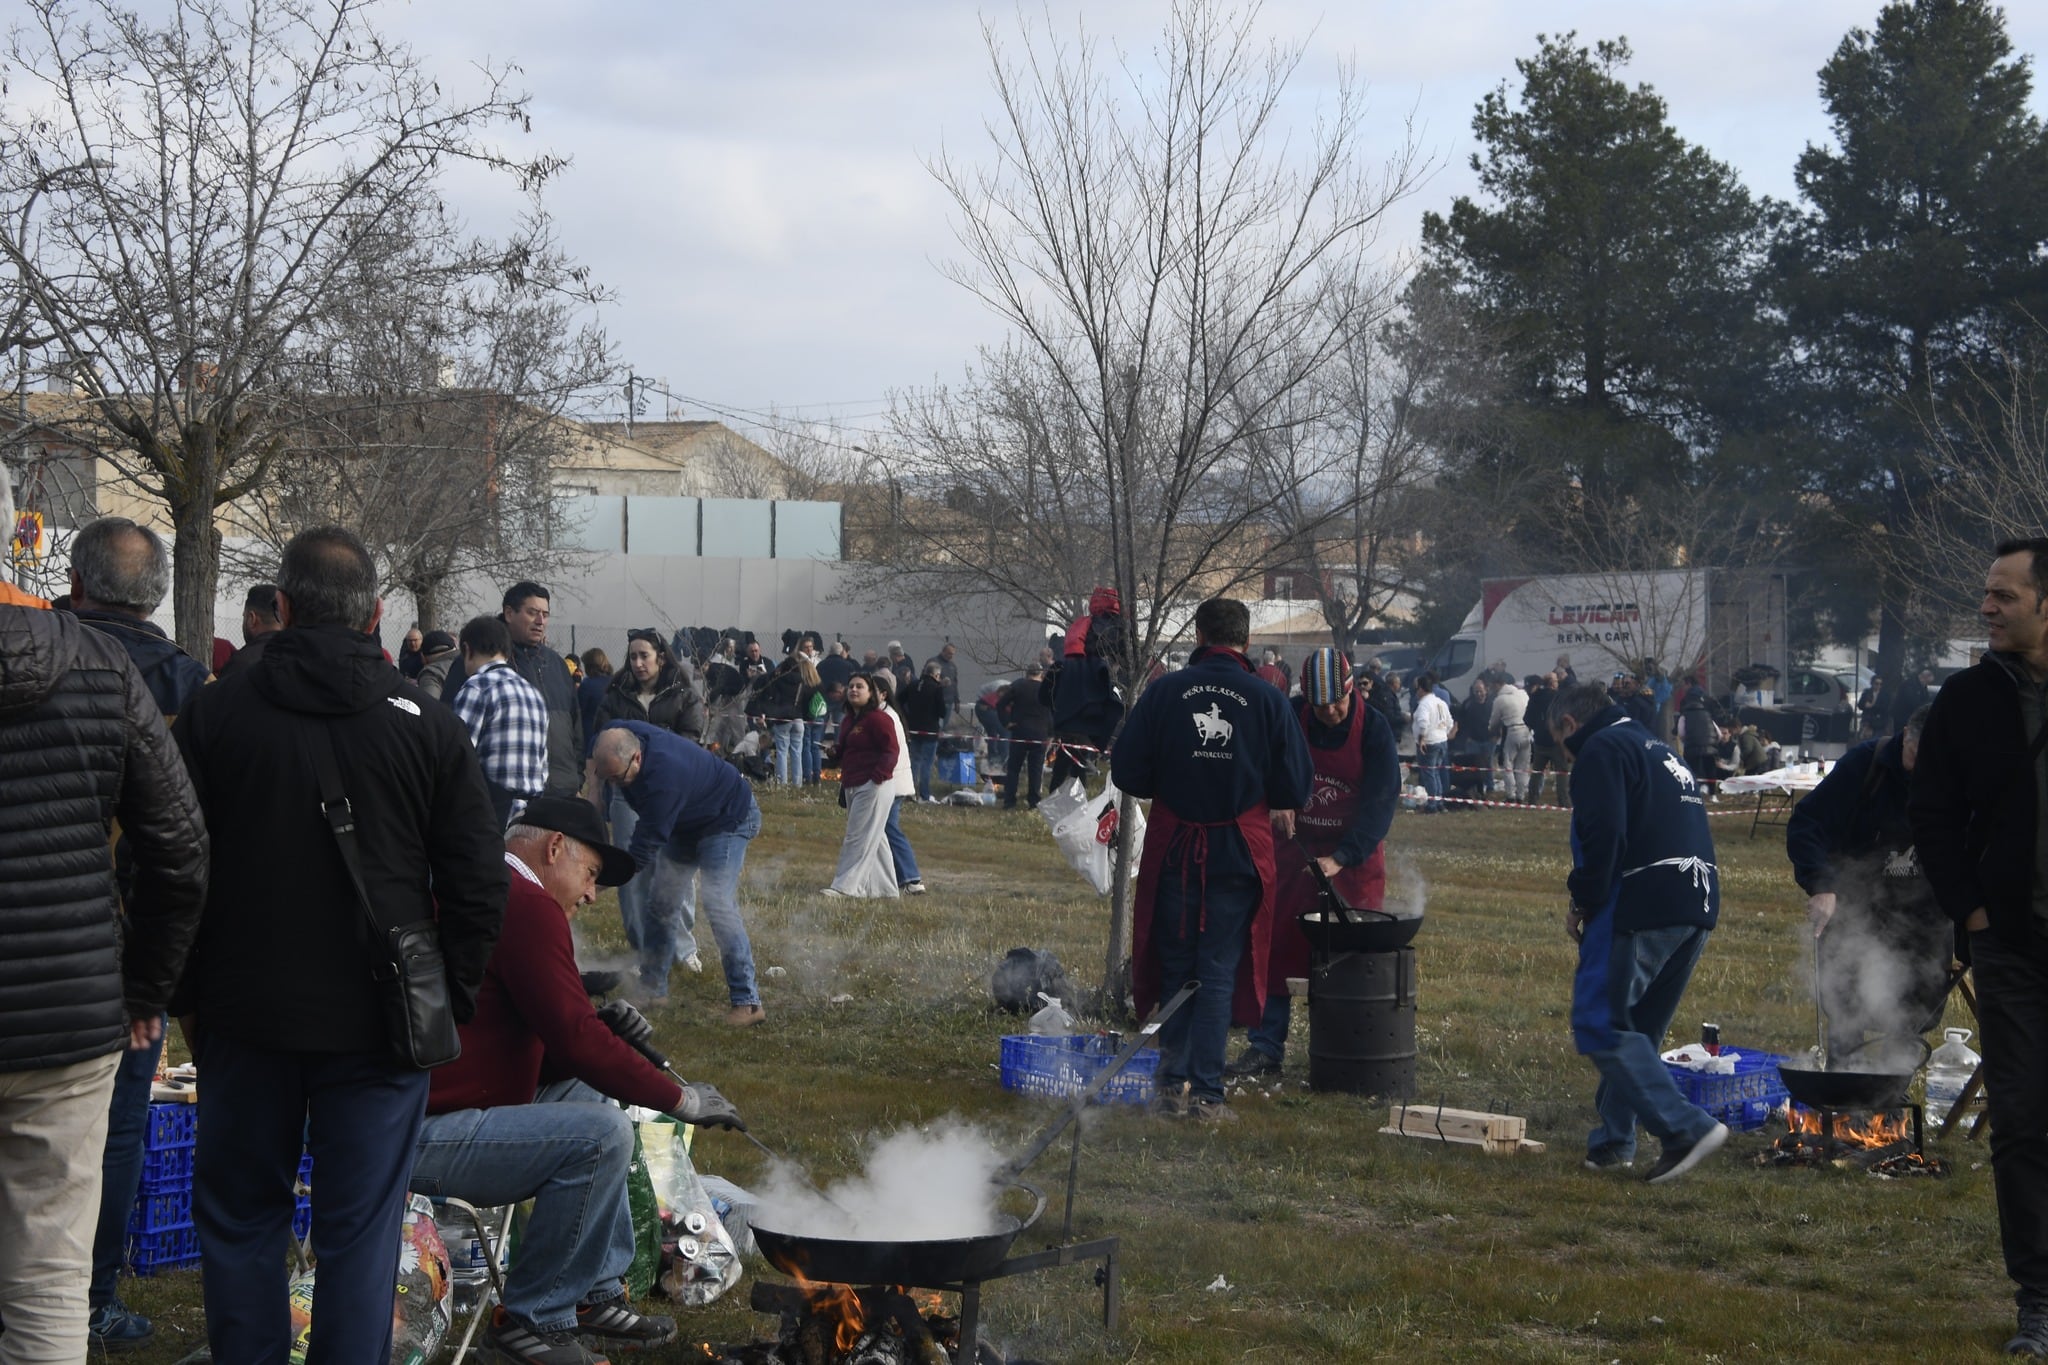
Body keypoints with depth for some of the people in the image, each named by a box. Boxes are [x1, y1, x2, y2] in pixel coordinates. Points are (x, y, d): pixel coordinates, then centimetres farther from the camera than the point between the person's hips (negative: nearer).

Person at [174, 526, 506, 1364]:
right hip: (381, 1022, 0)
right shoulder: (428, 724, -2)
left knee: (240, 1216, 14)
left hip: (246, 1015, 1)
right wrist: (453, 1000, 8)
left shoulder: (215, 712, -1)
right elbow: (478, 882, -1)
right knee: (360, 1230, 5)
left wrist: (187, 996, 11)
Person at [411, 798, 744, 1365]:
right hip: (418, 1137, -11)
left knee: (587, 1095, 21)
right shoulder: (528, 906, -13)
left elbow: (548, 1035, 24)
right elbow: (575, 1039, -18)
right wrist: (679, 1098, -8)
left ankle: (595, 1296, 18)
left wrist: (599, 1029, 8)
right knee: (600, 1134, -20)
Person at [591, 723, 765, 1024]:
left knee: (718, 906, -21)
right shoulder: (616, 736, -20)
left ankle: (747, 1001, -18)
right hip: (686, 822, 9)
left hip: (728, 818, -9)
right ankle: (652, 988, 22)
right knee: (661, 905, 10)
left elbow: (646, 845, -37)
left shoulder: (664, 779, -42)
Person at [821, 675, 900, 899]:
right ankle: (885, 889, 19)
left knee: (858, 838, -10)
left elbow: (890, 752, -16)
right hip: (852, 787, 10)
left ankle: (845, 886, -11)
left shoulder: (878, 718, -11)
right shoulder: (848, 721, 17)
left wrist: (879, 775, -26)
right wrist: (836, 751, 4)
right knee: (874, 840, 13)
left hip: (874, 787, -10)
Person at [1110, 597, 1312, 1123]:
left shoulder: (1165, 690, -5)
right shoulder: (1268, 698, -6)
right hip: (1239, 854, -1)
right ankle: (1206, 1093, 2)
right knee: (1219, 972, 4)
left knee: (1175, 966, 14)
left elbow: (1127, 770, -3)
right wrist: (1275, 806, 19)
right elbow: (1295, 783, -3)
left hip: (1174, 848, 1)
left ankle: (1174, 1083, 13)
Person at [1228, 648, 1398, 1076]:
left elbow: (1380, 804, -16)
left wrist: (1340, 858, -25)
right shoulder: (1289, 719, -8)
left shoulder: (1374, 729, -14)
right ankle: (1266, 1048, 8)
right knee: (1275, 948, 2)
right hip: (1296, 848, 2)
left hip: (1355, 856, -2)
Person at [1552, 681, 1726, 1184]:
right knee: (1637, 1027, 17)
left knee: (1599, 1022, -7)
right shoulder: (1659, 750, 27)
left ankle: (1686, 1127, -15)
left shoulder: (1601, 750, -2)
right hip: (1699, 907, 9)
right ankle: (1613, 1142, 21)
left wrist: (1582, 902, -6)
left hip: (1641, 905, -9)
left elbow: (1603, 835, -16)